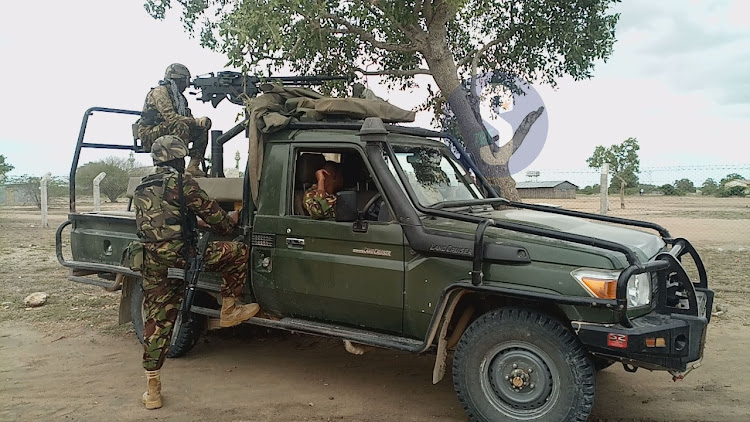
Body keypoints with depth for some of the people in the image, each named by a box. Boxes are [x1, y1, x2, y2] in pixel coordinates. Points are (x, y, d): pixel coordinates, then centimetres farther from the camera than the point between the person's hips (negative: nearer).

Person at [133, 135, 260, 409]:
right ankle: (229, 311, 14)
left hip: (151, 266, 7)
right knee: (238, 252, 7)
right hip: (178, 256, -7)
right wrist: (230, 223, 22)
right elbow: (211, 212, 1)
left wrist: (196, 224, 39)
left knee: (156, 323, 12)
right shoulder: (181, 182, -3)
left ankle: (152, 389, 14)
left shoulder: (141, 189, 20)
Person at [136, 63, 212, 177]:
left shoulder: (179, 97, 17)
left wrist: (201, 122, -13)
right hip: (149, 134, -9)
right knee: (181, 126, -34)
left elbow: (189, 118, 11)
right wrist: (196, 121, -29)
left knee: (202, 129, -1)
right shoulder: (160, 91, -11)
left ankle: (193, 166, -9)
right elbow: (170, 117, -24)